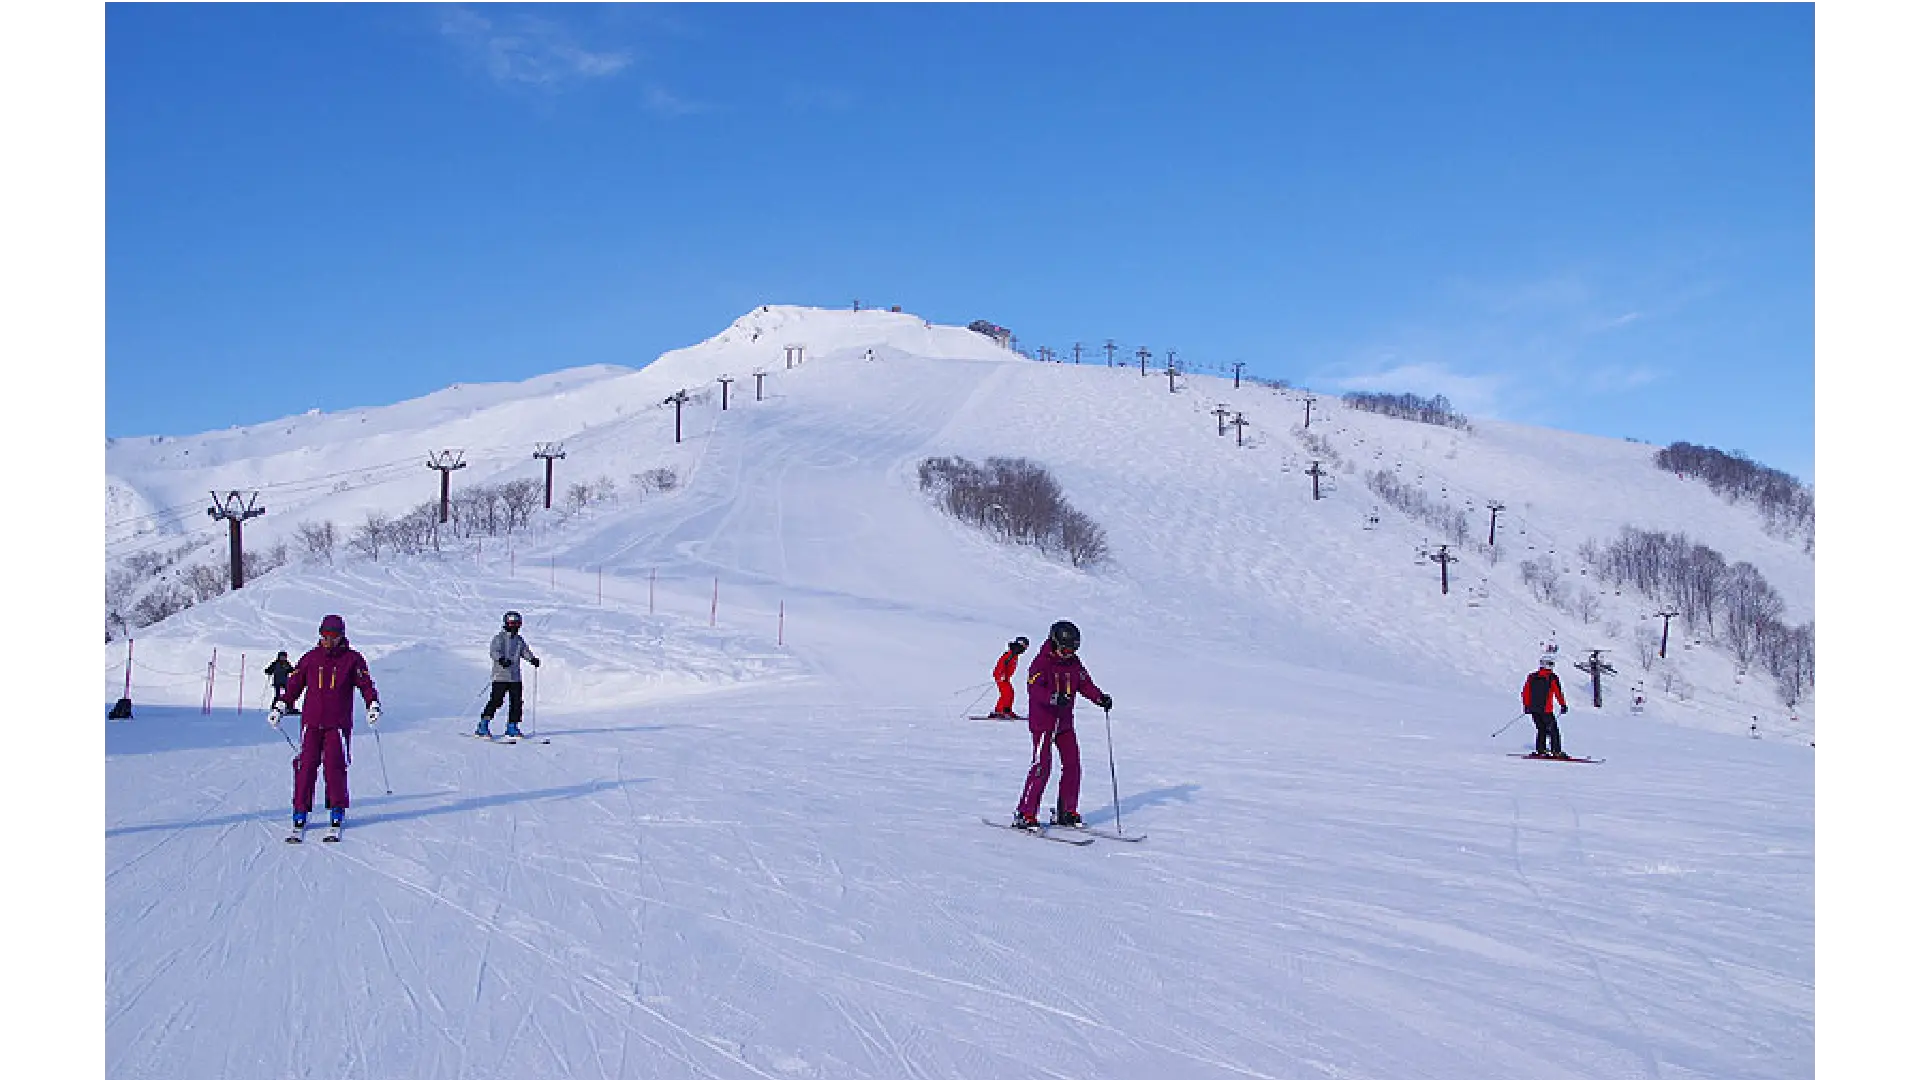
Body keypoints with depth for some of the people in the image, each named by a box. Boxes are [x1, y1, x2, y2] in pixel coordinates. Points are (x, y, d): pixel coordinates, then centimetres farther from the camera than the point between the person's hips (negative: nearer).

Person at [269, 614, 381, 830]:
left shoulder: (352, 659, 4)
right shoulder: (311, 658, 8)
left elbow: (365, 684, 4)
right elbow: (294, 683, 14)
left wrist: (373, 706, -9)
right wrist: (280, 706, 10)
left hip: (338, 723, -2)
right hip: (311, 722, 2)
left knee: (335, 765, -4)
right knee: (306, 765, -2)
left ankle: (337, 809, 9)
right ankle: (301, 810, 5)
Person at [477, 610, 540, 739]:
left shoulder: (519, 640, 15)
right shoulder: (499, 638, -5)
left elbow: (525, 651, 18)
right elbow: (493, 651, -17)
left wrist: (533, 659, -3)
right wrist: (501, 659, -36)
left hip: (515, 677, 6)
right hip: (501, 676, -6)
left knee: (516, 702, 4)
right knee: (496, 700, -9)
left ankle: (512, 728, 13)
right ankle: (483, 726, -1)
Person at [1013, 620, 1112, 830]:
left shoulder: (1074, 663, 8)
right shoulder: (1041, 662, -14)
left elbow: (1085, 684, 11)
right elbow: (1034, 688, -26)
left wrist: (1100, 698, -7)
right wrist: (1054, 698, -42)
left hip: (1065, 723, 8)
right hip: (1042, 722, -8)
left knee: (1072, 763, 8)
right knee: (1042, 766, -13)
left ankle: (1067, 812, 20)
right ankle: (1025, 815, -8)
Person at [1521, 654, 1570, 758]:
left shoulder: (1532, 677, 8)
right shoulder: (1552, 678, -7)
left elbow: (1525, 692, 10)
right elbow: (1559, 693, -8)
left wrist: (1526, 705, 17)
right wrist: (1563, 705, 2)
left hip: (1533, 709, 5)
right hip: (1546, 710, -5)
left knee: (1540, 729, 16)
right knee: (1553, 730, 2)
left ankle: (1540, 750, 13)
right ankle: (1555, 751, -4)